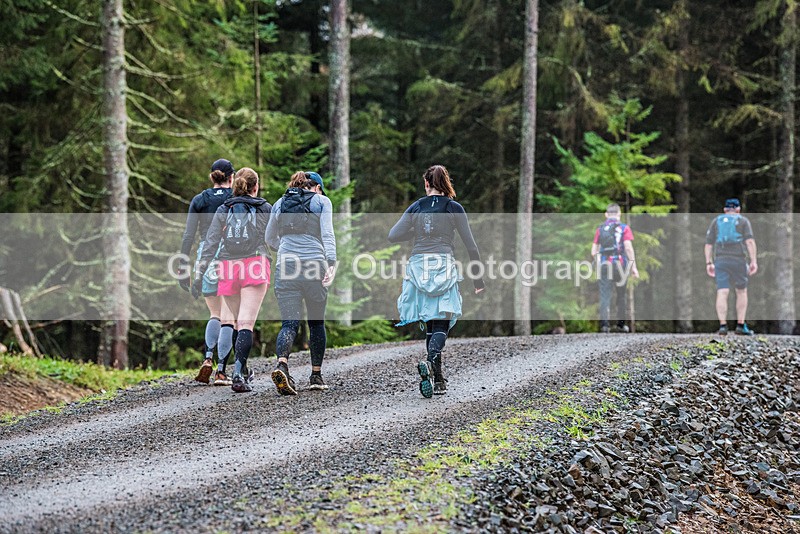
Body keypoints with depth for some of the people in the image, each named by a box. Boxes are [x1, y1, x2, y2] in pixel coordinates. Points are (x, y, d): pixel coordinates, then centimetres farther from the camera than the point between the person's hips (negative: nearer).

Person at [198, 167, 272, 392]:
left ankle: (243, 371, 24)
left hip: (228, 268, 3)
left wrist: (201, 271, 1)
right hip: (255, 266, -3)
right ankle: (239, 373, -27)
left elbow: (211, 242, 4)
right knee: (246, 323, -11)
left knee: (239, 321, 18)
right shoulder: (265, 209, 7)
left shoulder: (223, 210, 11)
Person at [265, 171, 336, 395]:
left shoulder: (280, 203, 16)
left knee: (289, 323, -2)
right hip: (314, 265, -2)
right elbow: (327, 234, -7)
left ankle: (282, 363, -29)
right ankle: (316, 375, 17)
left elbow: (270, 238, 22)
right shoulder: (321, 201, 7)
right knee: (317, 322, 14)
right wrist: (331, 263, -16)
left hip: (285, 267, 2)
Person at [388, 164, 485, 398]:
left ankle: (438, 378, 11)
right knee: (441, 324, -2)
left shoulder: (415, 208, 6)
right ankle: (431, 360, -31)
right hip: (443, 266, -2)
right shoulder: (454, 208, 1)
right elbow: (470, 244, 1)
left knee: (430, 324, 12)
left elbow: (393, 235, 2)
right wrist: (477, 276, 8)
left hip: (418, 266, 3)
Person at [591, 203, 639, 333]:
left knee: (605, 295, -1)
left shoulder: (600, 229, 8)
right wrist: (634, 266, -8)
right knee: (622, 295, 14)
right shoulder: (624, 228, 0)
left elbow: (594, 251, 7)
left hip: (604, 265, 1)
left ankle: (604, 323, -17)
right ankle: (621, 324, 20)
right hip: (620, 265, -1)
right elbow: (628, 247, -11)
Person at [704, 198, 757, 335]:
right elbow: (750, 241, -6)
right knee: (741, 292, 13)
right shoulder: (743, 221, 8)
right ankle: (740, 325, 9)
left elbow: (708, 244, 9)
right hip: (738, 260, -1)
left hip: (720, 260, 1)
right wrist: (754, 261, -9)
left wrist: (709, 263, 11)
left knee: (722, 293, -6)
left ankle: (723, 325, -18)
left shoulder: (716, 221, 15)